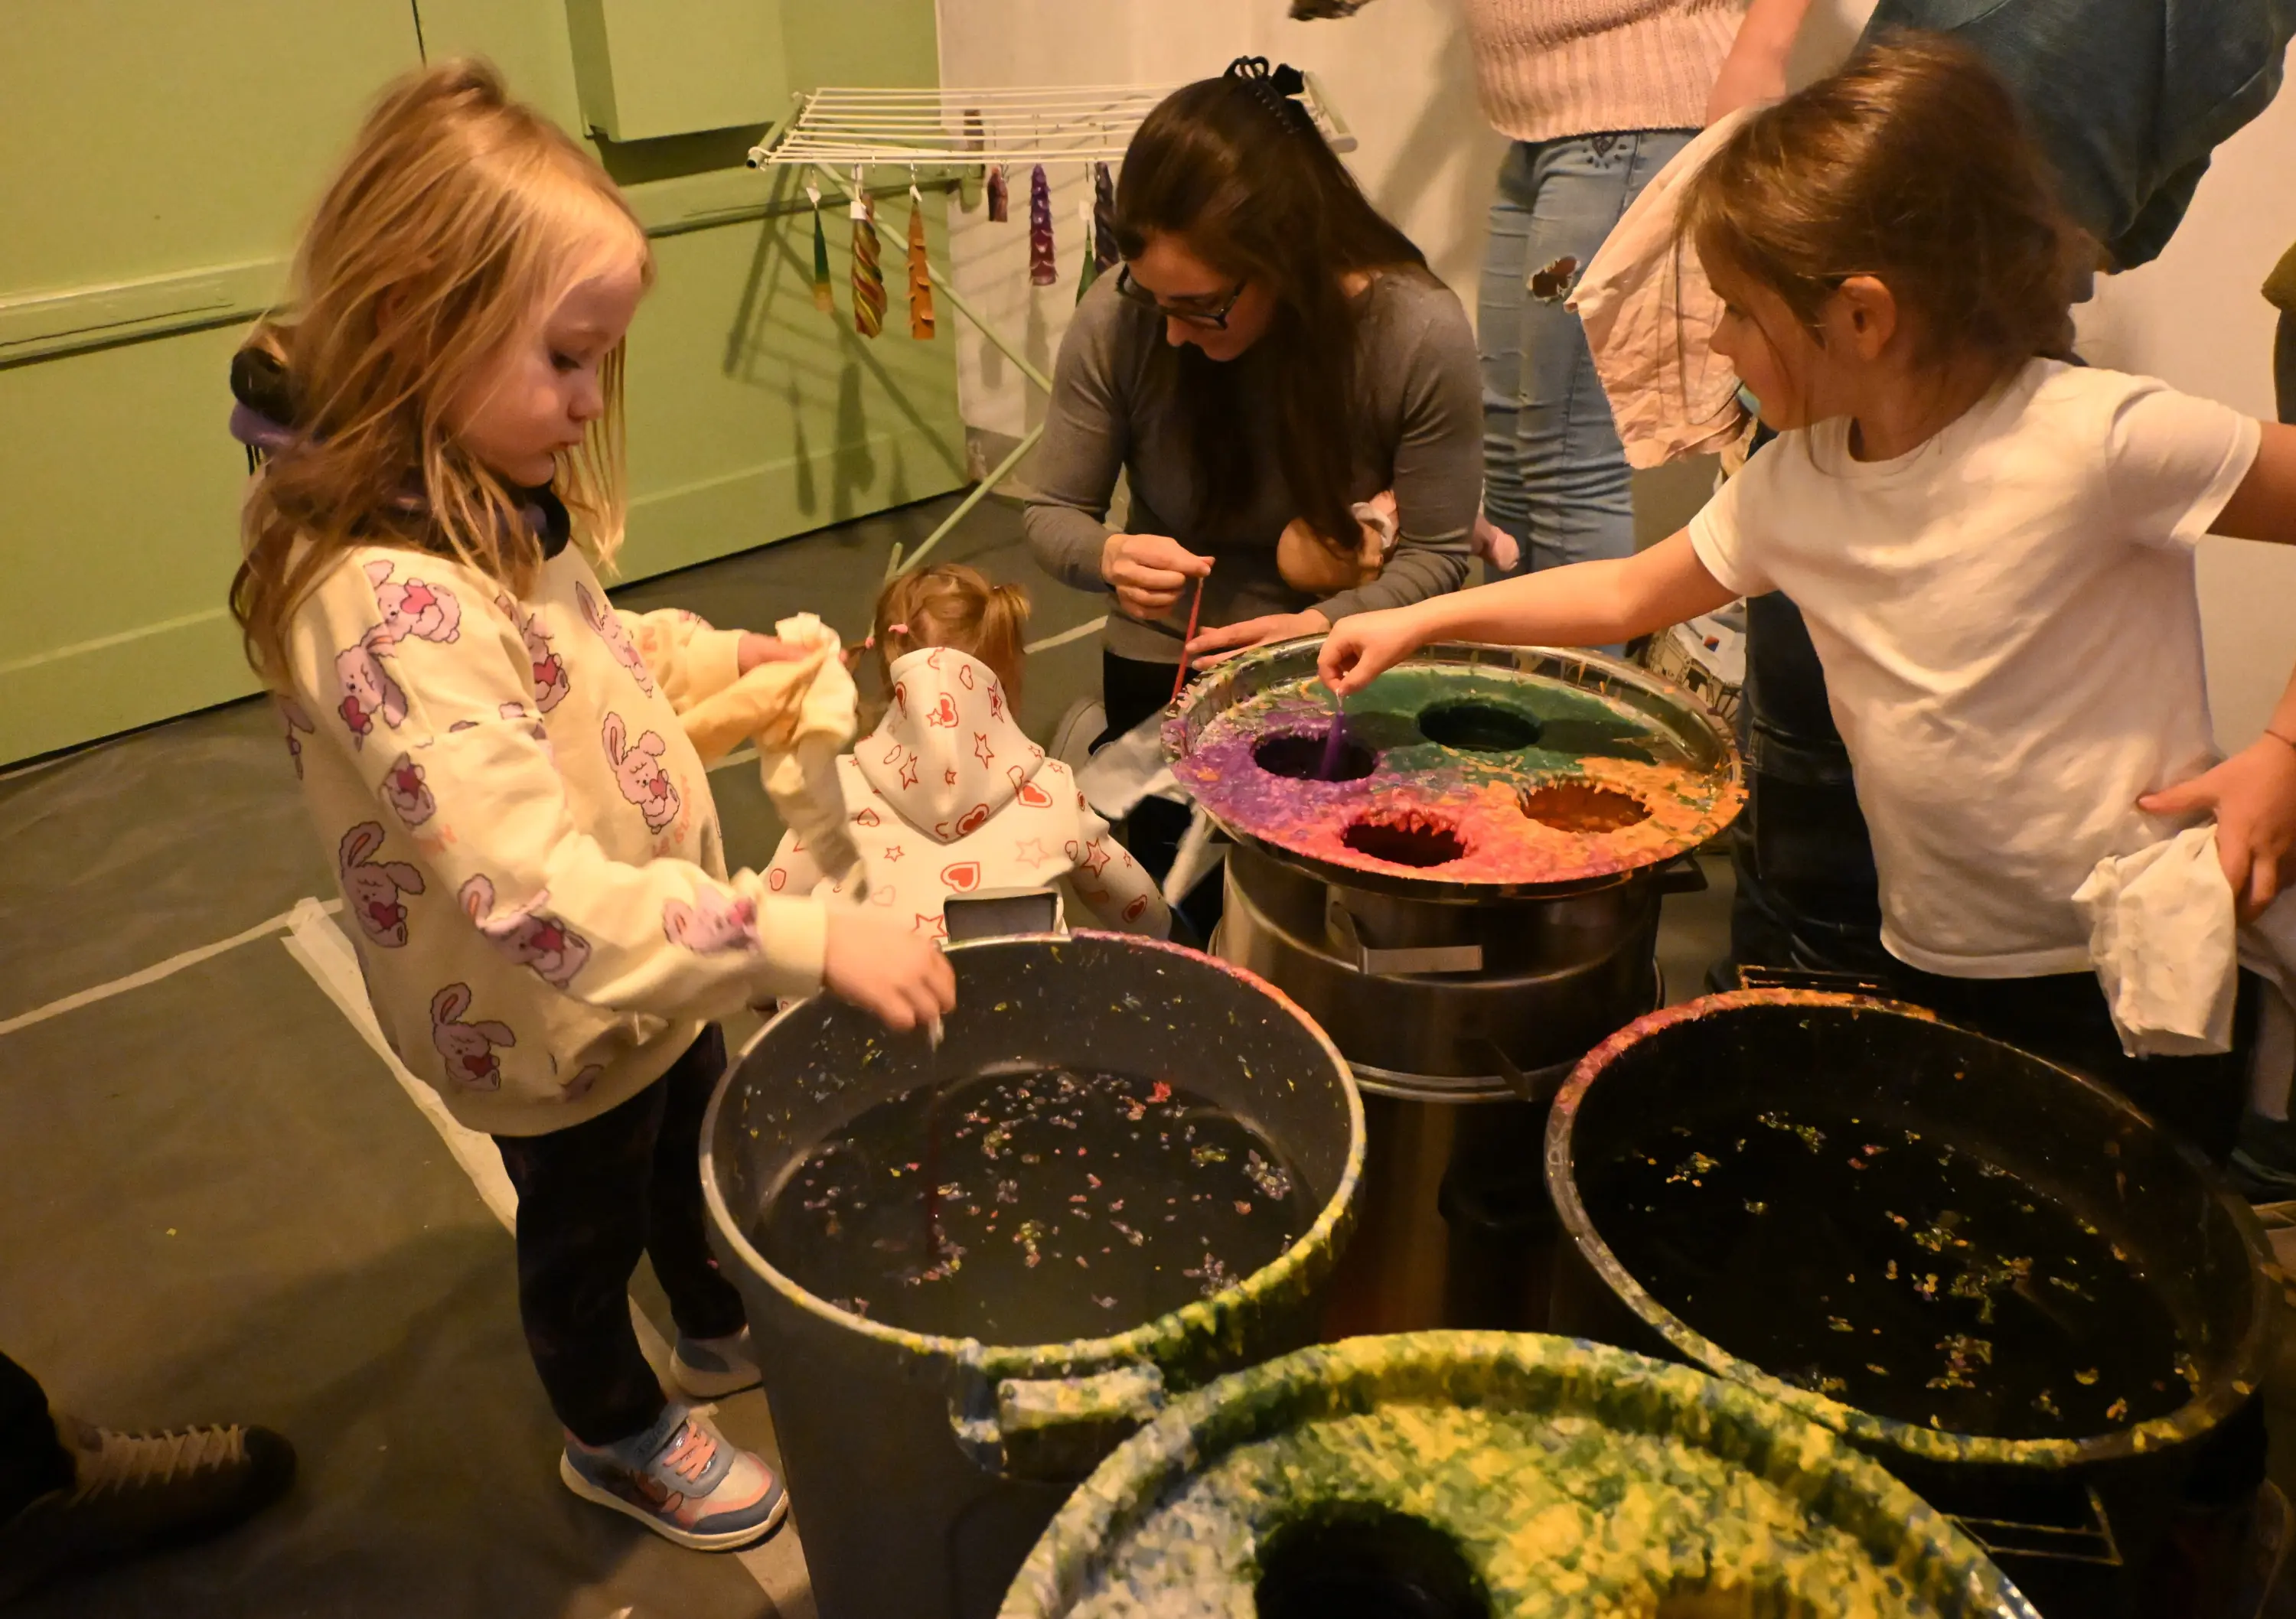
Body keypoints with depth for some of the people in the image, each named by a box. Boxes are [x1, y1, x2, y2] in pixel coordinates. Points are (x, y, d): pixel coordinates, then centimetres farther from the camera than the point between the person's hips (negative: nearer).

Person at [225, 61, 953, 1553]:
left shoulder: (488, 506, -8)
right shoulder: (387, 605, -38)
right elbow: (539, 895, -44)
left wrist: (716, 657, -3)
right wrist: (808, 939, -46)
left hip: (656, 964, 8)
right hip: (553, 1021, -8)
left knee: (695, 1155, 31)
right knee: (586, 1227, 20)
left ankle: (725, 1329, 61)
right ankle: (621, 1438, 50)